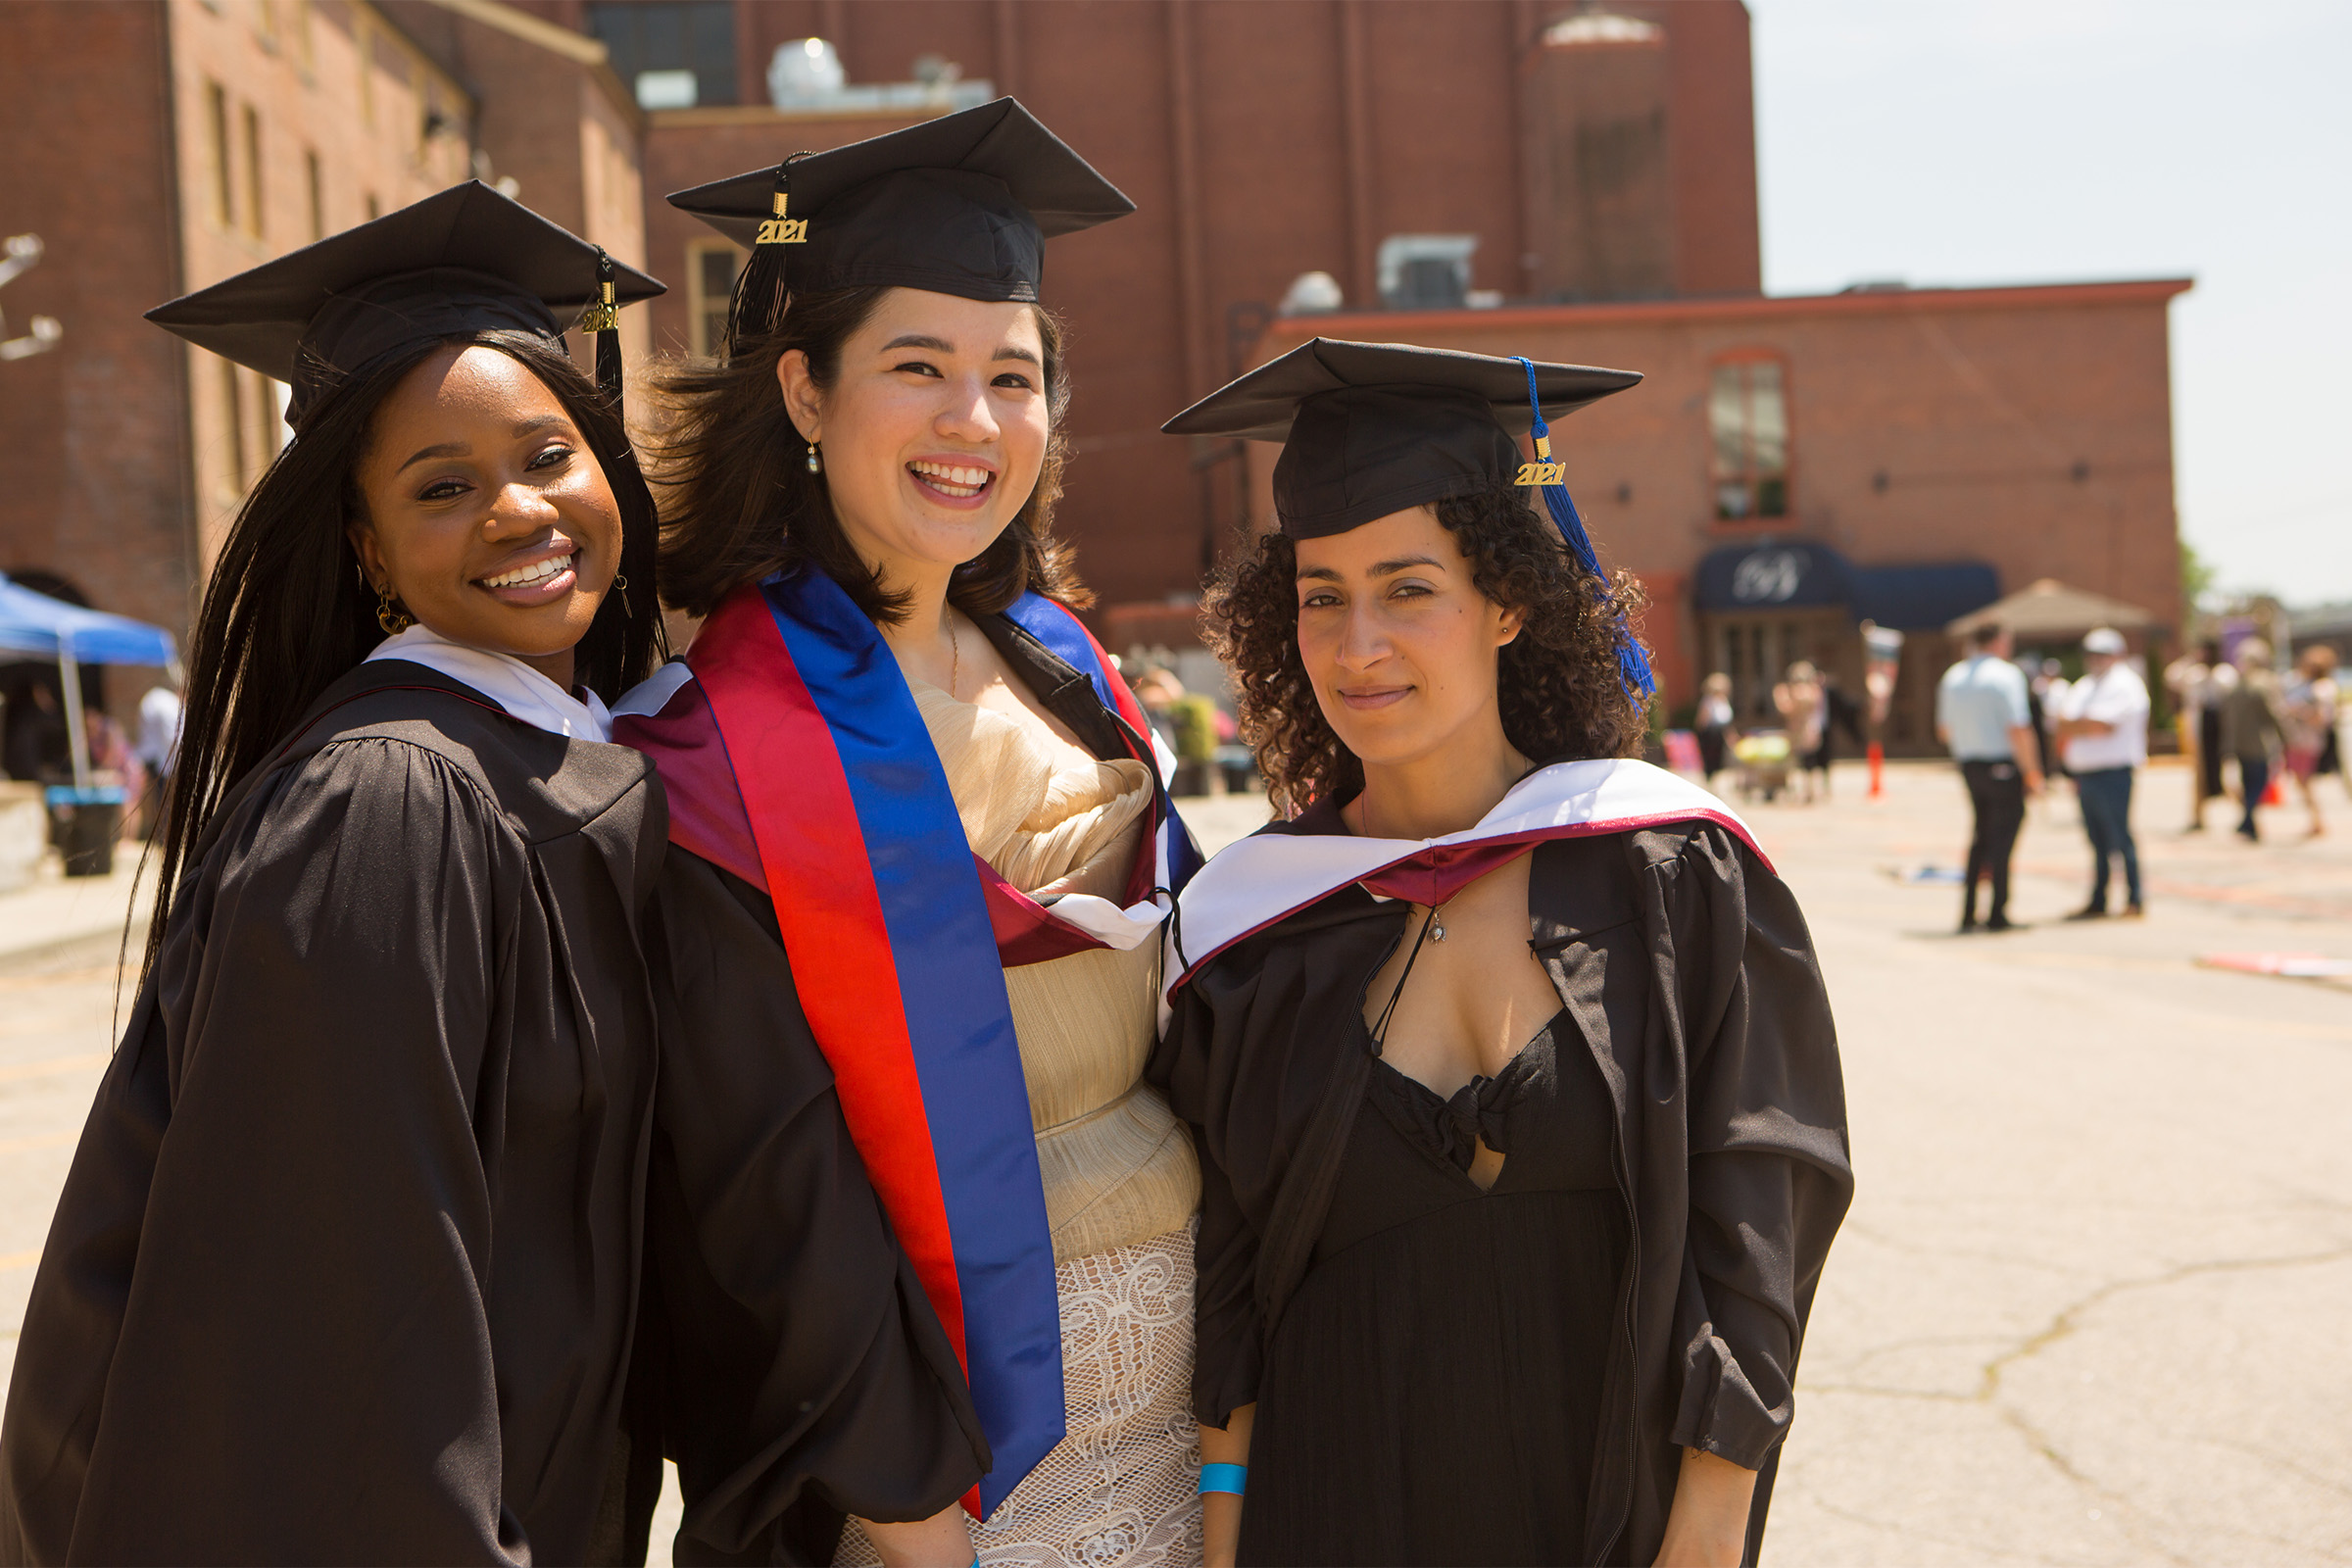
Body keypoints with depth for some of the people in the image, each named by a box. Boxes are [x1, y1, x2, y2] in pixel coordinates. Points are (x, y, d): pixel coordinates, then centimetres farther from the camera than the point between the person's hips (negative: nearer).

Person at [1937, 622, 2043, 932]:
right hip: (2002, 766, -6)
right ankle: (1997, 915, 2)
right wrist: (2032, 772, -12)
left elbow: (1943, 730, 14)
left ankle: (1968, 912, 14)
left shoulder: (1951, 678, 9)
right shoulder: (2006, 675, -11)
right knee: (2004, 834, 1)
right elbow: (2018, 729, -18)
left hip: (1968, 765, 6)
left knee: (1982, 834, 17)